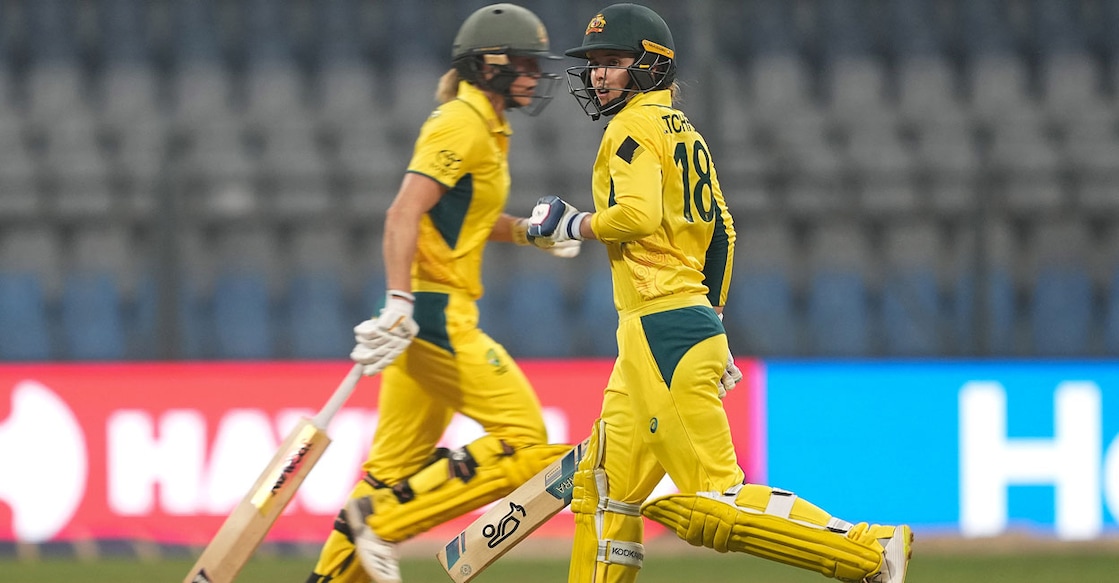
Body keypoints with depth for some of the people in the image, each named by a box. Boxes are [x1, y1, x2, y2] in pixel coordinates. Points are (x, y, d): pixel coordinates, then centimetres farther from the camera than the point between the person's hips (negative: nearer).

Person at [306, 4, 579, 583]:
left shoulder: (486, 128, 18)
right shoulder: (463, 124, -12)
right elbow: (404, 213, -22)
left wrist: (525, 230, 15)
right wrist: (399, 304, -30)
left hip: (426, 315, 10)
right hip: (437, 312, -10)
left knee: (396, 465, 11)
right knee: (524, 441, -11)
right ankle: (381, 519, -12)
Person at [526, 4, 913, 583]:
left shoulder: (636, 126, -8)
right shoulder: (683, 130, 20)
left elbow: (638, 215, -22)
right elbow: (720, 231, 22)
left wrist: (573, 225, -6)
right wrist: (711, 322, 25)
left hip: (662, 332, -10)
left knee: (714, 502, -12)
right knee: (606, 486, 14)